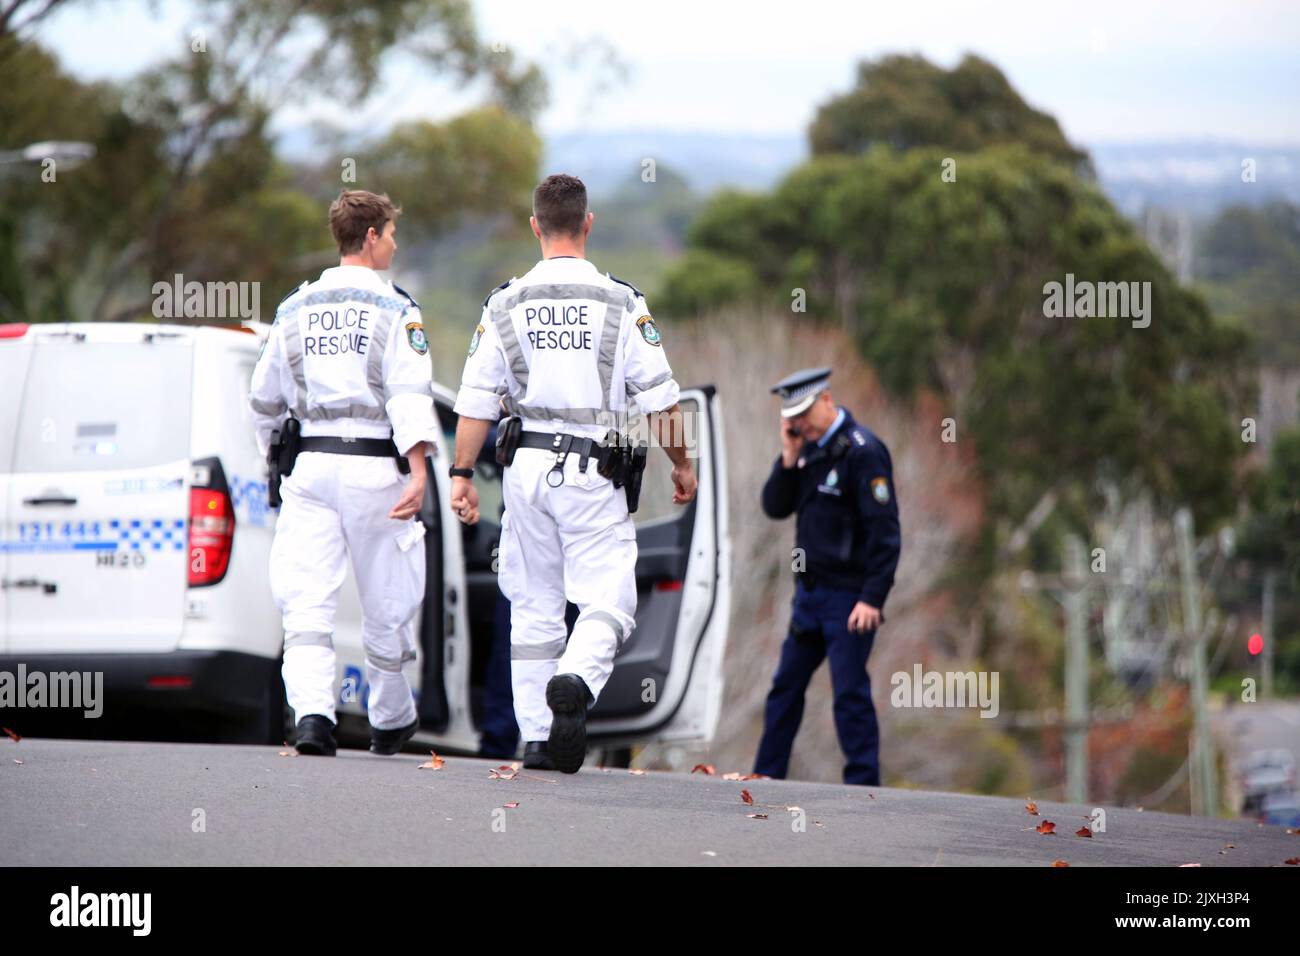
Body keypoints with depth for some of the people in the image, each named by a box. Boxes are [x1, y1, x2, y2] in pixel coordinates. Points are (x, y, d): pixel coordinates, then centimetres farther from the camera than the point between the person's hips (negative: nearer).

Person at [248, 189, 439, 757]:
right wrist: (418, 473, -22)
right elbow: (410, 395, -15)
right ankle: (390, 721, 26)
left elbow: (265, 401, 19)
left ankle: (312, 714, -24)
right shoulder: (393, 310, -2)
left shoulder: (296, 308, 12)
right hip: (374, 467, -3)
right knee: (386, 603, 11)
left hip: (312, 462, 3)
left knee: (307, 601, -5)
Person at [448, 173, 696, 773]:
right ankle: (575, 681, -31)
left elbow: (475, 401, 2)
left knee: (533, 605, 11)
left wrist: (462, 475, 8)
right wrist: (681, 465, 11)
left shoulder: (506, 304, 3)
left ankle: (536, 736, 10)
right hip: (594, 474, -3)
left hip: (526, 465, 3)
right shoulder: (621, 303, -3)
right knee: (608, 599, -2)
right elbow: (658, 398, -2)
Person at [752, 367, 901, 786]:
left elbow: (884, 531, -18)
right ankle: (764, 780, 19)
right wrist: (789, 458, -7)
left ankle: (863, 787, -4)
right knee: (786, 686, 12)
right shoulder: (809, 449, 10)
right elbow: (775, 507, 8)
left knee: (850, 691, -8)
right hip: (810, 591, 8)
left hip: (847, 596, -8)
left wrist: (872, 599, -23)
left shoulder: (862, 451, -14)